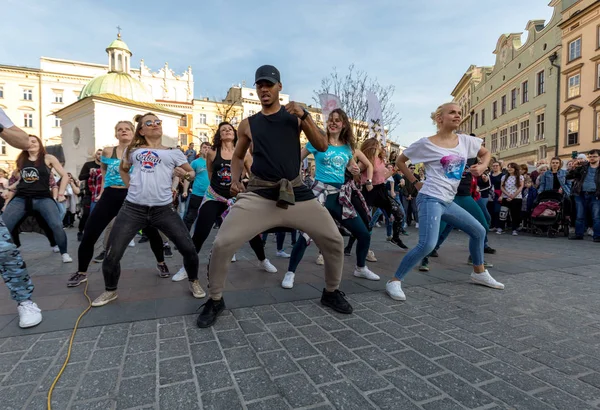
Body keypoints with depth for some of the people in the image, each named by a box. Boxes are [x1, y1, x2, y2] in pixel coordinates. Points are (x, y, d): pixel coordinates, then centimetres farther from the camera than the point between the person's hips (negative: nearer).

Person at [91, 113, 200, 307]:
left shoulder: (174, 152, 8)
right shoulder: (133, 150, 12)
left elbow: (192, 172, 14)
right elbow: (123, 169, 29)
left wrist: (185, 174, -9)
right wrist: (129, 185, 12)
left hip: (163, 210, -1)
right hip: (132, 209, 1)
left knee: (188, 249, -4)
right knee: (112, 255, 2)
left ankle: (194, 282, 24)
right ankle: (110, 291, 30)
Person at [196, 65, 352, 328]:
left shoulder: (295, 116, 8)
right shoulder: (248, 124, 9)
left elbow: (322, 146, 0)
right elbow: (238, 156, 22)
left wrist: (305, 117, -11)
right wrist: (235, 180, 4)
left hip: (296, 193, 1)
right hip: (259, 196, 0)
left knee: (334, 241, 0)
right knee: (221, 245, -13)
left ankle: (331, 293, 26)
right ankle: (215, 301, 13)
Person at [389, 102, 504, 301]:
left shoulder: (466, 140, 10)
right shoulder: (426, 143, -6)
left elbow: (486, 153, 27)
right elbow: (399, 161, 3)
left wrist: (482, 167, 5)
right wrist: (416, 182, -2)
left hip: (448, 201, 8)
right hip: (431, 199, -8)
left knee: (478, 231, 17)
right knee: (427, 244, -23)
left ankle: (479, 273, 39)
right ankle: (394, 281, -11)